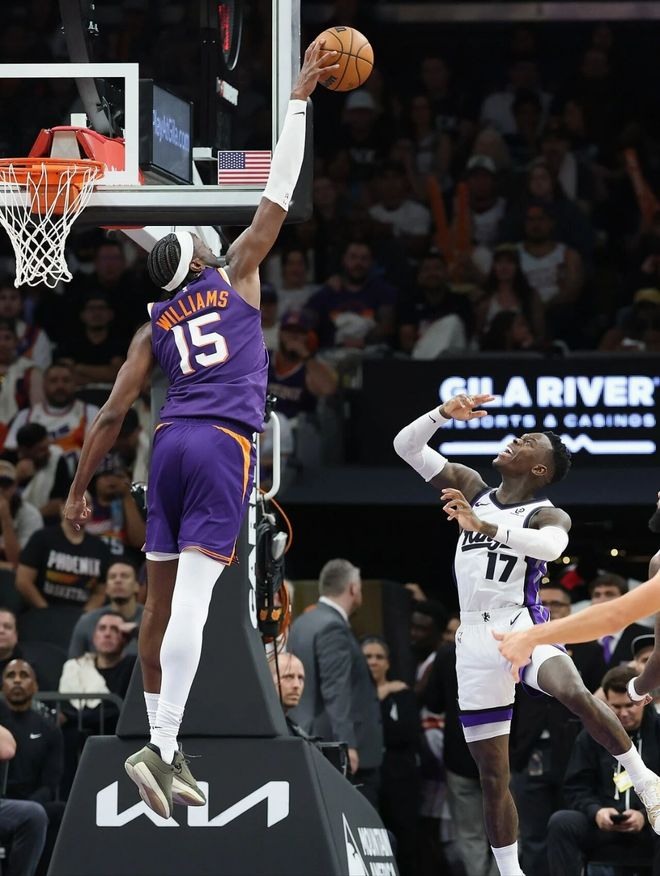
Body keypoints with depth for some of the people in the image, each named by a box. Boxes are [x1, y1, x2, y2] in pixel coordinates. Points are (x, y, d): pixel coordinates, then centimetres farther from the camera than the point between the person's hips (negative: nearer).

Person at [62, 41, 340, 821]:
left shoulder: (153, 328, 16)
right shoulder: (234, 277, 9)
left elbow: (111, 416, 10)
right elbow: (278, 194, 9)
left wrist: (79, 491, 16)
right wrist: (300, 100, 14)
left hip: (171, 444, 4)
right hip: (225, 445, -4)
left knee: (162, 599, 9)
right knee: (191, 597, -14)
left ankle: (167, 751, 12)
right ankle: (159, 746, -25)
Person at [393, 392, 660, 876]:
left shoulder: (548, 516, -2)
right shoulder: (471, 488, 14)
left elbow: (551, 545, -28)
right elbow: (406, 445, 12)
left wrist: (485, 526, -41)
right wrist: (445, 414, -5)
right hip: (475, 639, 5)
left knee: (573, 692, -38)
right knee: (492, 775, 5)